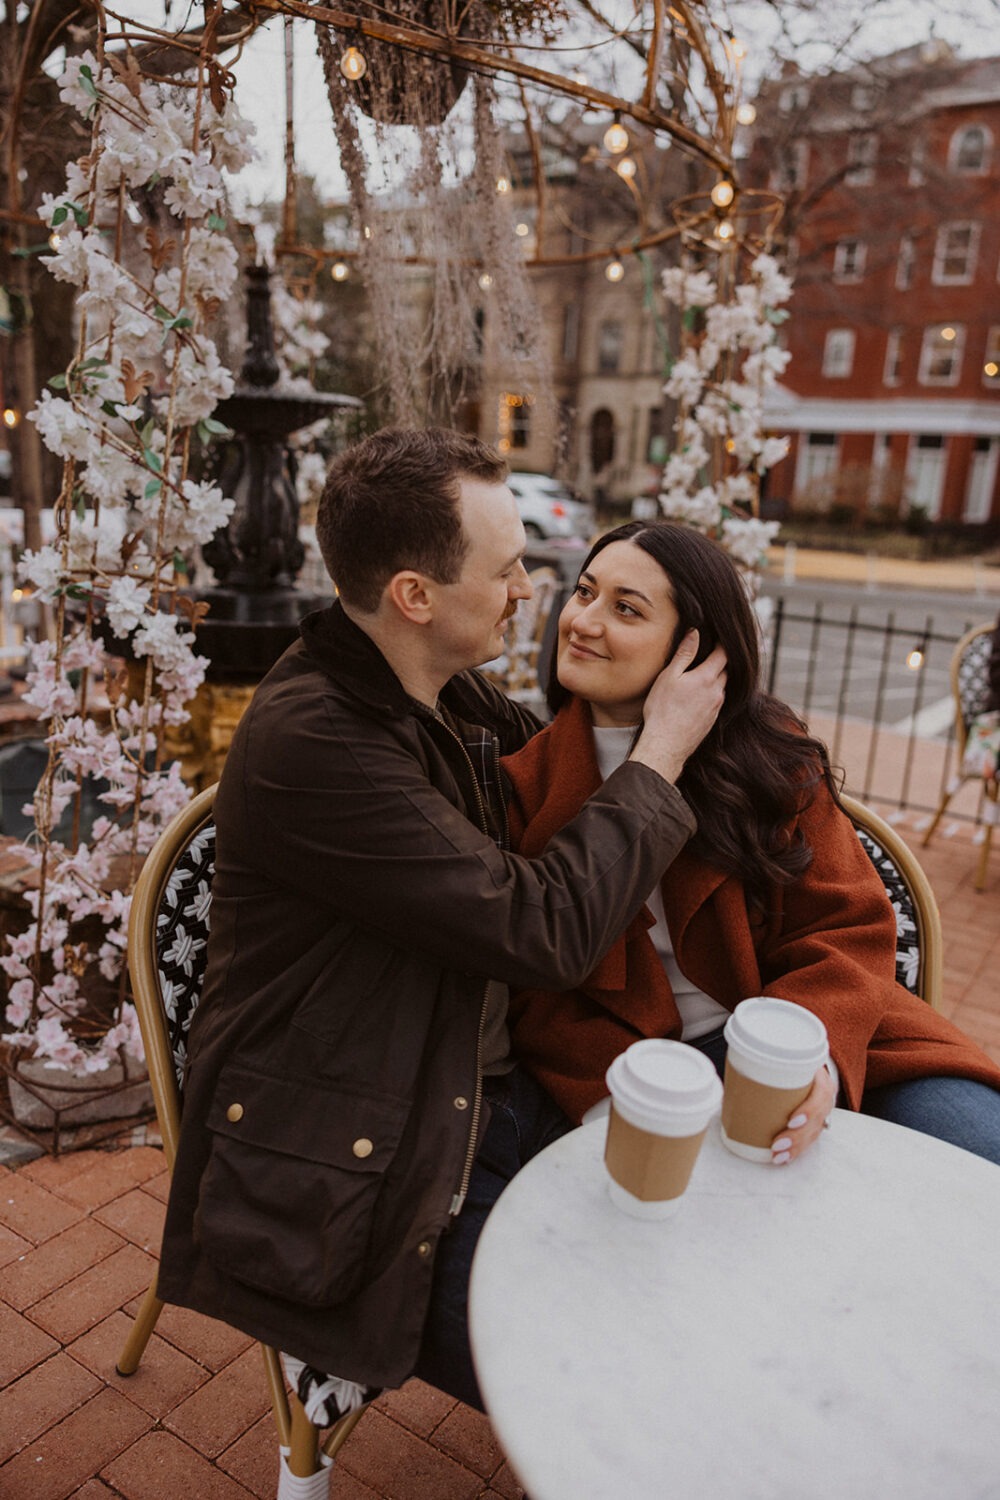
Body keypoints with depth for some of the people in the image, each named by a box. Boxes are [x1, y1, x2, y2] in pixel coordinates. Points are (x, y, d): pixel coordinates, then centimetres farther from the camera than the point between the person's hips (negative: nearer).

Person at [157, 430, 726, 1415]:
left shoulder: (447, 694, 1)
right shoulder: (308, 741, -26)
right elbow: (544, 929, -26)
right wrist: (661, 750, -15)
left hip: (490, 1101, 8)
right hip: (349, 1182, -8)